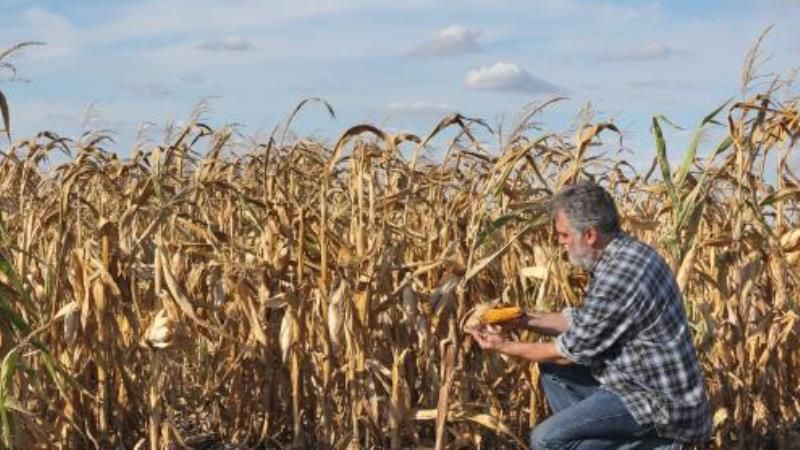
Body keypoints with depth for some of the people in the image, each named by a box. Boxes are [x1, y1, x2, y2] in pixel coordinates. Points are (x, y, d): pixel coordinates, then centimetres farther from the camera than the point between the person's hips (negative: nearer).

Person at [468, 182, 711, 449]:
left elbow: (572, 351, -14)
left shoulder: (618, 276, -26)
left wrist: (506, 347, -2)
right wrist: (525, 320, 10)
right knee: (553, 371, 17)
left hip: (660, 400, -10)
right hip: (648, 381, 10)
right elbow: (583, 322, 16)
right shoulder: (627, 252, 5)